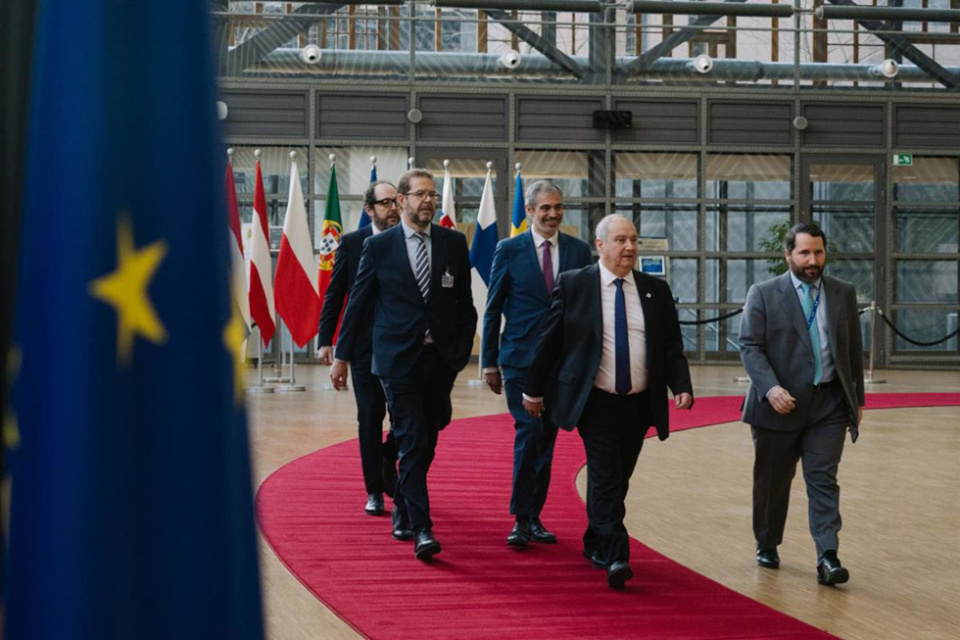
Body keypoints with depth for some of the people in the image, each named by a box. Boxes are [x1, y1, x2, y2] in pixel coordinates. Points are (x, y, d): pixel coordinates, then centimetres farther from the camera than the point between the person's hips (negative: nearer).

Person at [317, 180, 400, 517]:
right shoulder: (351, 243, 2)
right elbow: (334, 294, 3)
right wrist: (325, 340, -3)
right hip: (366, 346, -1)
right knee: (370, 420, 4)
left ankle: (388, 466, 29)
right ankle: (375, 491, 14)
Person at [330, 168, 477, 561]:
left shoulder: (454, 243, 6)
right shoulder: (378, 246, 0)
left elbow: (465, 304, 9)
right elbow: (358, 303, 4)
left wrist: (462, 352, 2)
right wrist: (342, 356, 4)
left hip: (440, 360, 3)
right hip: (397, 360, -3)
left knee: (425, 444, 13)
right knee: (412, 444, -9)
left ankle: (403, 513, 33)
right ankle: (421, 530, -10)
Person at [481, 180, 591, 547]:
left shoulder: (579, 251, 6)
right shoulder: (509, 251, 0)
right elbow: (492, 309, 3)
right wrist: (489, 362, 1)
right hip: (521, 358, -3)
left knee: (547, 438, 8)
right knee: (529, 431, -14)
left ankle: (534, 517, 17)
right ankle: (521, 518, -6)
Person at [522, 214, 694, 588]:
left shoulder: (656, 290, 8)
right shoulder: (573, 285, -2)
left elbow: (672, 347, 6)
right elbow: (550, 341, 3)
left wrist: (681, 386, -10)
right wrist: (534, 389, 6)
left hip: (638, 404, 4)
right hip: (596, 403, -4)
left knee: (617, 479, 13)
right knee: (606, 477, -12)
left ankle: (596, 545, 30)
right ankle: (616, 558, -15)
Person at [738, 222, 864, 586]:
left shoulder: (844, 294, 8)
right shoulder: (764, 295, -2)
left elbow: (854, 349, 13)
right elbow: (750, 347, -7)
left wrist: (857, 399, 13)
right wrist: (770, 387, -21)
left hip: (829, 405, 1)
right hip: (780, 404, -1)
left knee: (823, 480, -6)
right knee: (772, 481, 11)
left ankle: (827, 559, -10)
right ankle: (767, 546, 30)